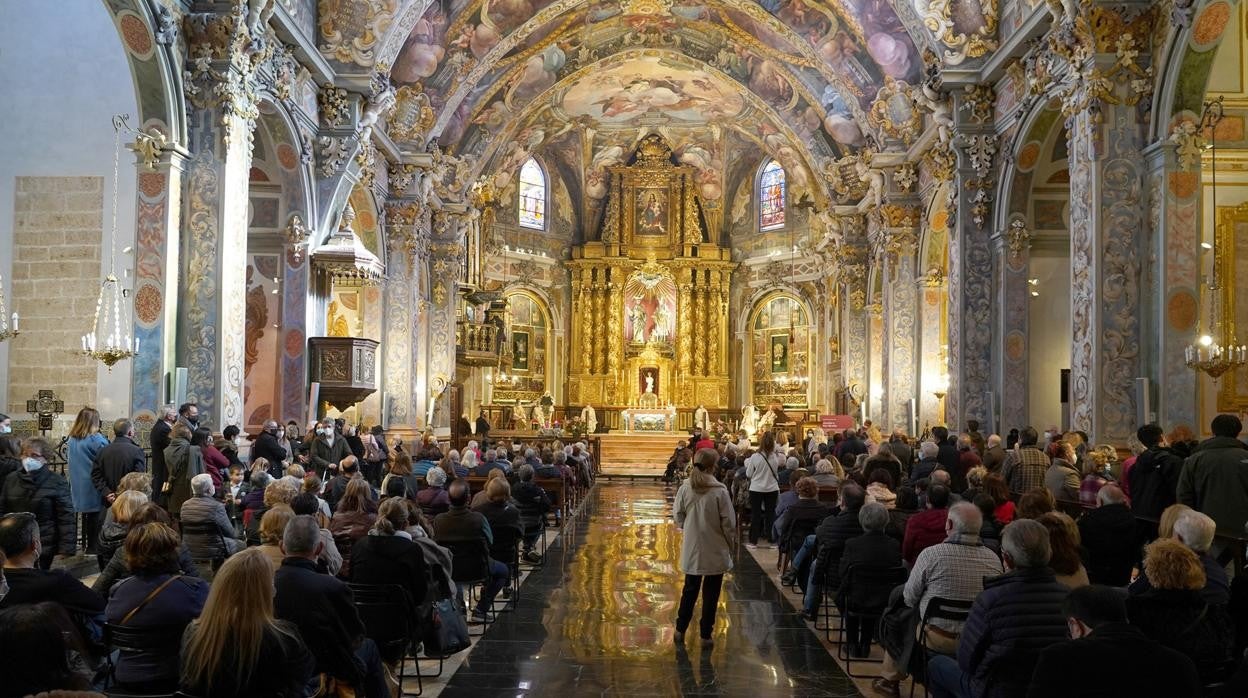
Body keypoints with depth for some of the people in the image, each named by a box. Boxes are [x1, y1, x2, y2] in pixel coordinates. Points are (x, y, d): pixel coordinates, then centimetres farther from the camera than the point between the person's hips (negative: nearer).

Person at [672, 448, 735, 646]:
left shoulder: (685, 487, -7)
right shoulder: (719, 490, -18)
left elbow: (678, 515, 2)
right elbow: (728, 522, -12)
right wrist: (730, 543, 3)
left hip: (691, 549, 4)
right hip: (715, 550, -4)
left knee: (690, 589, 20)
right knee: (711, 593, 10)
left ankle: (680, 629, 26)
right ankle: (706, 635, 16)